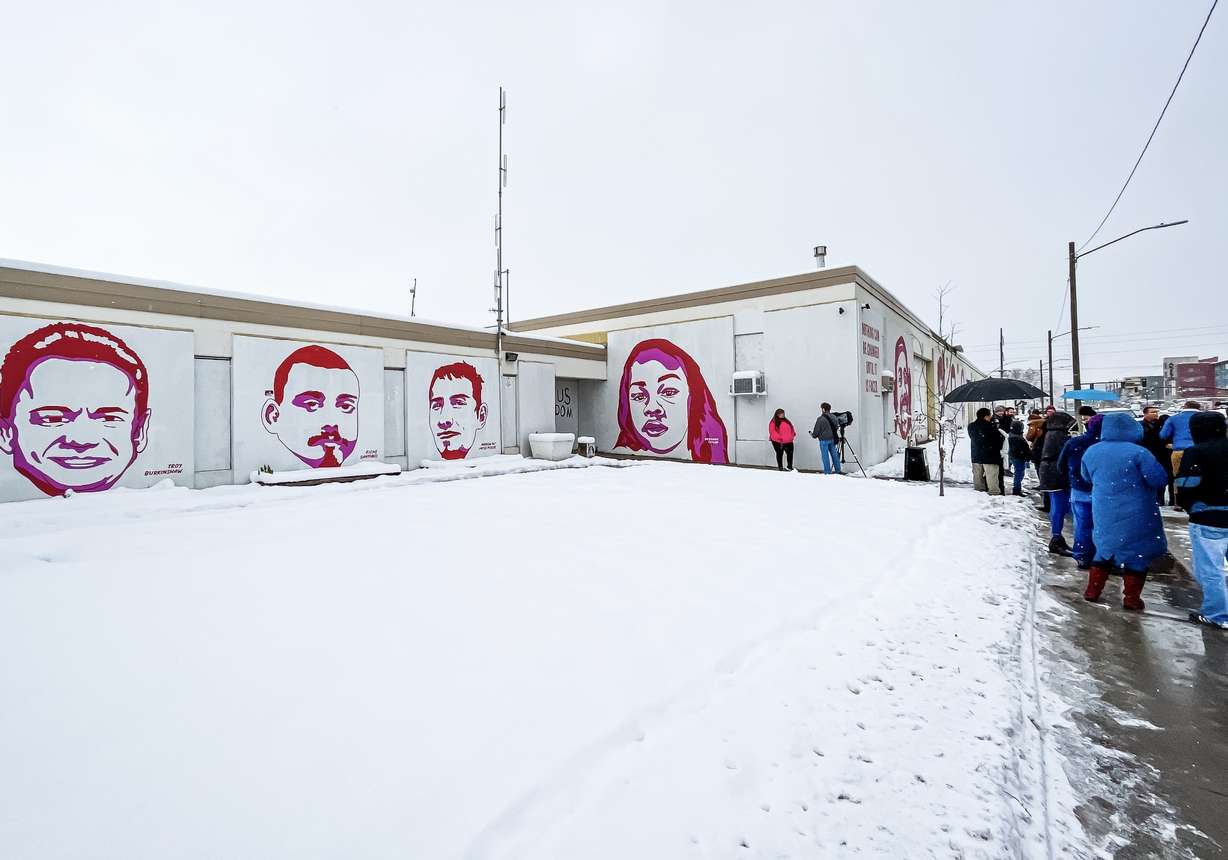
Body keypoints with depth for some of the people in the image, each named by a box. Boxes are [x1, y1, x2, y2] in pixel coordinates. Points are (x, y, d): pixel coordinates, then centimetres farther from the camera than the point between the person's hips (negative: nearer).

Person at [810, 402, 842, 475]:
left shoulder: (820, 419, -14)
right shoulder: (833, 418, 6)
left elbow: (816, 430, -10)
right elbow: (836, 428, 15)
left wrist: (813, 435, 10)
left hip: (824, 440, -6)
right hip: (832, 439, 6)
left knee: (825, 456, 0)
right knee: (834, 455, 13)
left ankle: (827, 472, 3)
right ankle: (838, 470, 19)